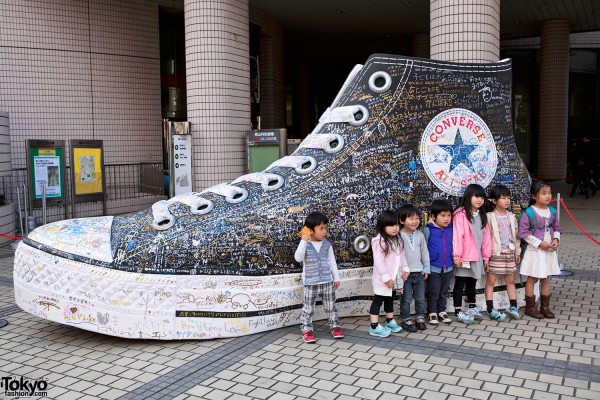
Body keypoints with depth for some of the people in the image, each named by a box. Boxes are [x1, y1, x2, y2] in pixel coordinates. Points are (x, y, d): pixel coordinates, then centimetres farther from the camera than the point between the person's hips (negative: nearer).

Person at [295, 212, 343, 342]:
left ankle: (335, 326, 29)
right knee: (308, 308, 5)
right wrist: (304, 240, -30)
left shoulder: (327, 244, 0)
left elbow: (332, 262, 8)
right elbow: (298, 258, -26)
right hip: (311, 283, -3)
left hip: (328, 281, 3)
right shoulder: (305, 245, -9)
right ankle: (307, 330, 18)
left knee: (330, 306, 13)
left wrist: (336, 278, 9)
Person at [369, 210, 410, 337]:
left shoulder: (398, 240, 7)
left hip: (395, 278, 8)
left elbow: (402, 256, 14)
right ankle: (374, 327, 5)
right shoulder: (378, 241, -20)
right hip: (383, 279, -8)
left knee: (390, 299, 21)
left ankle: (390, 321, 36)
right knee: (378, 300, 0)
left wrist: (405, 269, 1)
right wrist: (386, 278, -22)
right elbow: (378, 261, -23)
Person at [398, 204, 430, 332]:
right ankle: (406, 320, 16)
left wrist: (426, 268, 8)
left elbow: (425, 252, 10)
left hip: (419, 272, 5)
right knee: (406, 299, 4)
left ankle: (420, 318, 27)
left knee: (420, 298, 13)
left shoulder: (420, 235, 3)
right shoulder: (399, 236, -12)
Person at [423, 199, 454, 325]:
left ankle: (442, 311, 31)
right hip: (433, 267, -4)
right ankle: (432, 313, 22)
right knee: (433, 293, 7)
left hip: (448, 267, 4)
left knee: (444, 292, 17)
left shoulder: (451, 229, -2)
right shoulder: (428, 230, -11)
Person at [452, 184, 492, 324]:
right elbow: (457, 236, -16)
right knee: (460, 284, 2)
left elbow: (486, 236, 12)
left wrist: (486, 256, 10)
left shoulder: (482, 216, 11)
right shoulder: (460, 214, -14)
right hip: (464, 257, -7)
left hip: (477, 256, 7)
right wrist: (456, 255, -18)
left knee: (472, 283, 18)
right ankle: (458, 312, 7)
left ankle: (472, 308, 30)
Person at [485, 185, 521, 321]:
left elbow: (515, 235, 16)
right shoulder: (490, 217, -8)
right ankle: (490, 310, 5)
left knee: (510, 280, 12)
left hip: (509, 253, 6)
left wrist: (517, 252, 15)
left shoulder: (511, 217, 10)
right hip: (495, 254, -6)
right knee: (491, 281, 0)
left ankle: (513, 307, 21)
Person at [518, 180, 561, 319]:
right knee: (532, 279, 4)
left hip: (549, 250, 6)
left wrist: (556, 239, -5)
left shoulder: (552, 211, 3)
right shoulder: (528, 213, -15)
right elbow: (523, 232, -16)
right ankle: (530, 307, 15)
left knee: (546, 279, 13)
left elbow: (557, 228, 14)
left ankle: (545, 307, 24)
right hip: (535, 251, -6)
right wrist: (539, 243, -18)